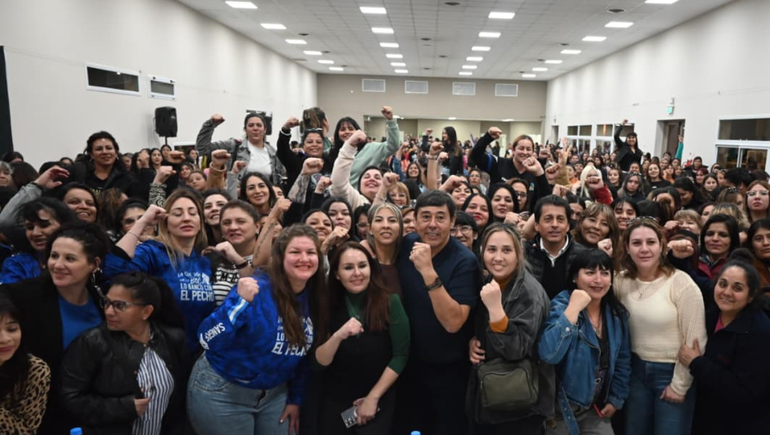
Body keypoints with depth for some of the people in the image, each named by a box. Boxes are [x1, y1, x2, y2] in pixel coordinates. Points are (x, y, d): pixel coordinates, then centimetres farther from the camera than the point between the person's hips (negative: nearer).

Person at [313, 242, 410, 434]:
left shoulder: (390, 302, -11)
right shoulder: (330, 306, -5)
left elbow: (400, 355, -10)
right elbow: (319, 363, -8)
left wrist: (373, 397, -12)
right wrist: (338, 336, -26)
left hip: (379, 401, -2)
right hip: (334, 401, 2)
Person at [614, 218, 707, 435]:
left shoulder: (681, 282, -15)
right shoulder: (622, 280, -2)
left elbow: (695, 340, -13)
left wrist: (679, 385, -9)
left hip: (672, 372, -4)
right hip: (637, 370, 4)